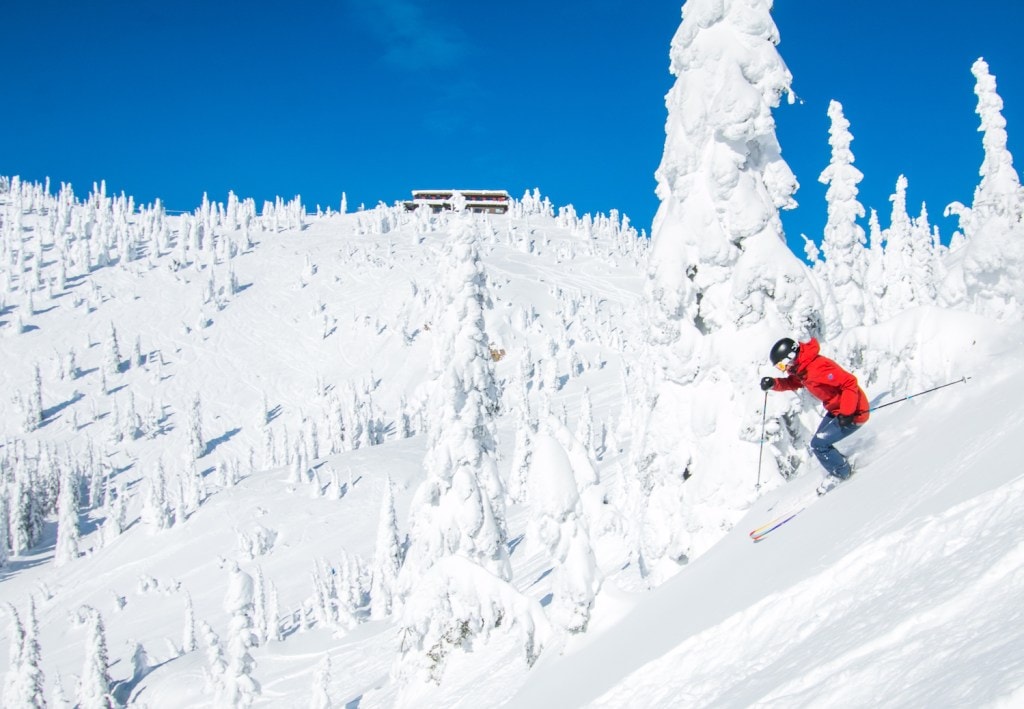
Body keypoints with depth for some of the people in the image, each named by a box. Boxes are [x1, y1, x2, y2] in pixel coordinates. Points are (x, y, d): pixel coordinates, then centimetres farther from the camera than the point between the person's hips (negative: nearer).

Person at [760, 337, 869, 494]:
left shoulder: (817, 368, -29)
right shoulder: (801, 369, 0)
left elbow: (850, 383, -29)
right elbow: (791, 383, 18)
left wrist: (846, 413, -31)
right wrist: (773, 384, -3)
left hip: (853, 413, -10)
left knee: (818, 444, -9)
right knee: (820, 442, 13)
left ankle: (841, 473, 12)